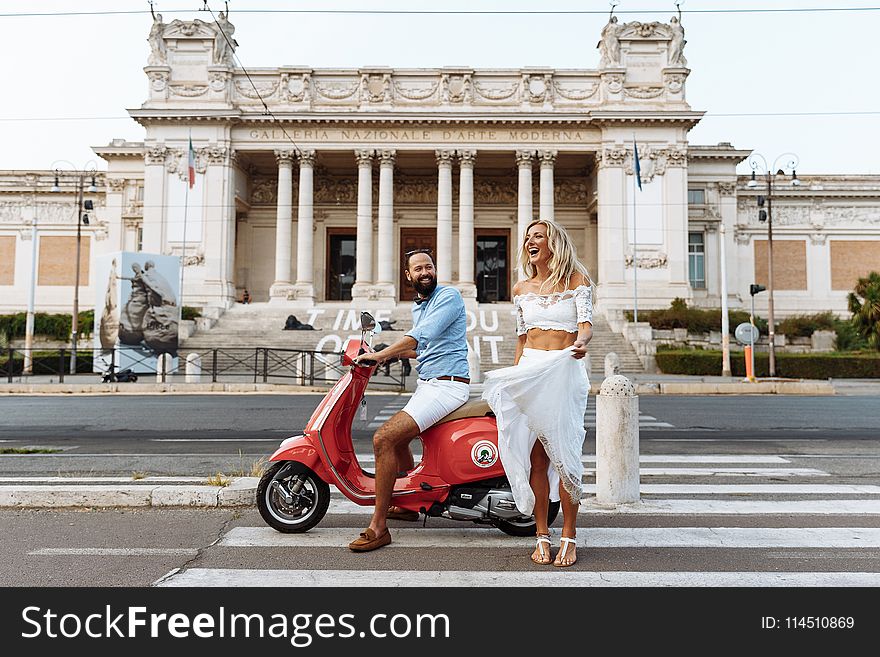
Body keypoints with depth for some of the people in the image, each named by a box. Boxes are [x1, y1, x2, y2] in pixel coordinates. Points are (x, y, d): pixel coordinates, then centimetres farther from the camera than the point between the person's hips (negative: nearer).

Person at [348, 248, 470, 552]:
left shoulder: (449, 295, -10)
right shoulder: (418, 306, 18)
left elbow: (422, 335, -23)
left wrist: (380, 355, -24)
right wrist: (383, 354, 16)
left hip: (447, 386, -10)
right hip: (426, 384, 10)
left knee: (383, 438, -20)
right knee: (396, 436, 25)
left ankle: (378, 527, -14)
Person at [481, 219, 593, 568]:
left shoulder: (576, 279, 5)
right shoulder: (522, 289, 16)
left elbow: (586, 322, -8)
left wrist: (581, 342, -30)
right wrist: (513, 379, 16)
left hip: (566, 370, -3)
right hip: (529, 370, 3)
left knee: (564, 454, -7)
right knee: (536, 457, -1)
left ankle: (568, 537, 4)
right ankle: (542, 536, 7)